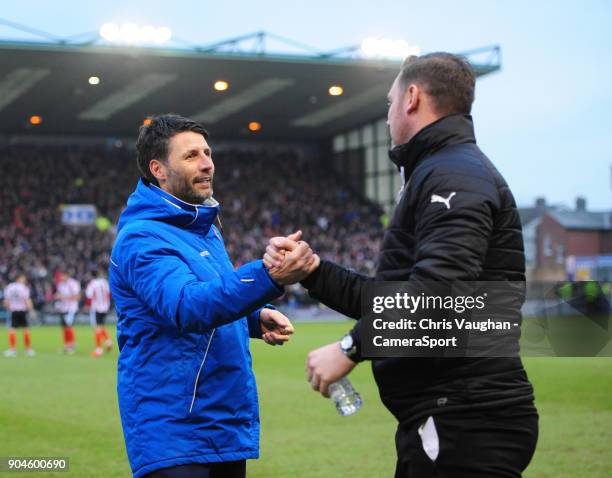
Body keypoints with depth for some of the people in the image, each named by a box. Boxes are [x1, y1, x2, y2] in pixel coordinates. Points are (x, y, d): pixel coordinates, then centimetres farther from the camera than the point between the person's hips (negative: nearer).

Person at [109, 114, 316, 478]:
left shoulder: (205, 227, 12)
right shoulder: (142, 239, -16)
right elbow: (186, 307, -32)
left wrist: (256, 317, 2)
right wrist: (269, 277, -45)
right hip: (175, 435, -9)